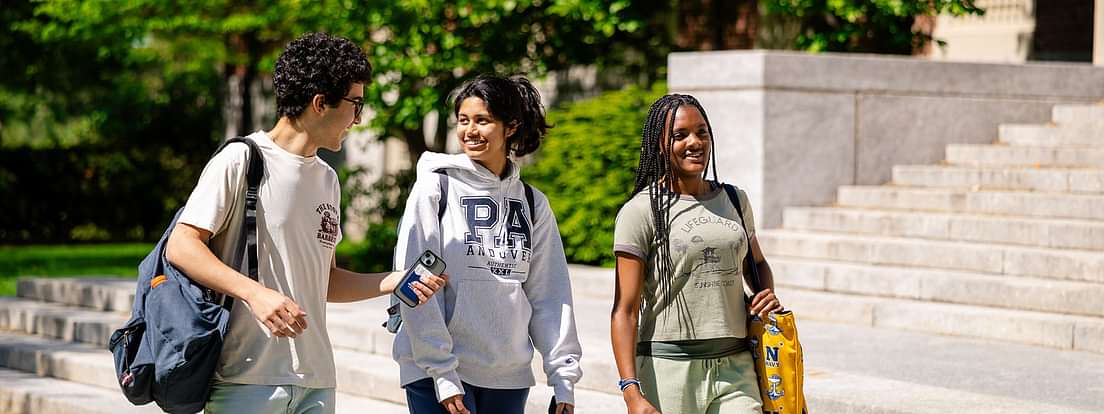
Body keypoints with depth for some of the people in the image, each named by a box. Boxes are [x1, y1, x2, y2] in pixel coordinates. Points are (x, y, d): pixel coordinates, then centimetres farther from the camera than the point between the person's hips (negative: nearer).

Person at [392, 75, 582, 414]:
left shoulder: (532, 204, 11)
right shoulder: (435, 188, -2)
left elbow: (550, 296, 11)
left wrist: (563, 376, 3)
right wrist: (442, 373, -13)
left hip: (510, 378, 4)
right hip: (436, 374, -4)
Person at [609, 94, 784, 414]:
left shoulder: (734, 200, 13)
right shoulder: (641, 211, -3)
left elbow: (757, 263, 31)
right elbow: (625, 310, -8)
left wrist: (768, 296, 8)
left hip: (734, 368, 4)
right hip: (668, 371, -4)